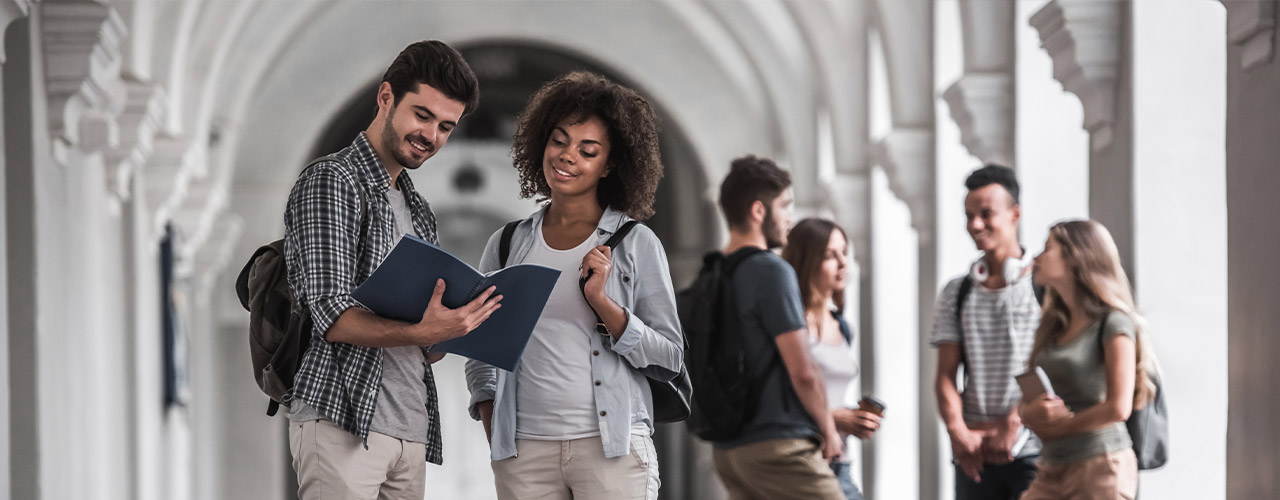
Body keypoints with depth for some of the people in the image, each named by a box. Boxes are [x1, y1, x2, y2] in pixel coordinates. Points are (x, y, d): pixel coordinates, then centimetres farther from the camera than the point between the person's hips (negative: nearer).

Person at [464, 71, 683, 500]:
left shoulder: (636, 244, 3)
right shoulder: (507, 246, 11)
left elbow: (669, 359, 0)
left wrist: (601, 301, -11)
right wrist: (493, 430, 5)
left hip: (612, 447, -2)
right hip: (524, 452, 2)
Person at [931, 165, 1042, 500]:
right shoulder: (956, 293, 15)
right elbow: (946, 375, 8)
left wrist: (1013, 425, -15)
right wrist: (958, 432, -9)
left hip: (1032, 450, -4)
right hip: (974, 457, 4)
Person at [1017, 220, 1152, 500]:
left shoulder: (1113, 324, -6)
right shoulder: (1052, 328, 17)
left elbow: (1118, 408, -14)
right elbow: (1024, 404, 17)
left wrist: (1056, 428, -2)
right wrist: (1033, 413, -8)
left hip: (1101, 467, -7)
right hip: (1052, 471, 7)